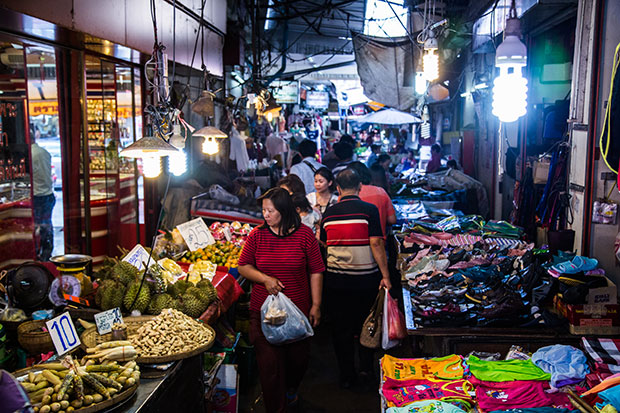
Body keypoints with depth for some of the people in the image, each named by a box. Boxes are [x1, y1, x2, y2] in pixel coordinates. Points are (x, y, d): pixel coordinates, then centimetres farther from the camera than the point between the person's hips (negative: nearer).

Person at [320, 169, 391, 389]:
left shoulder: (329, 212, 1)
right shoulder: (369, 209, -9)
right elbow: (376, 243, -14)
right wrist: (385, 275, -10)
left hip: (335, 279, 2)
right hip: (366, 278, -2)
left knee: (341, 328, 11)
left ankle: (346, 375, 19)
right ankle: (366, 368, 23)